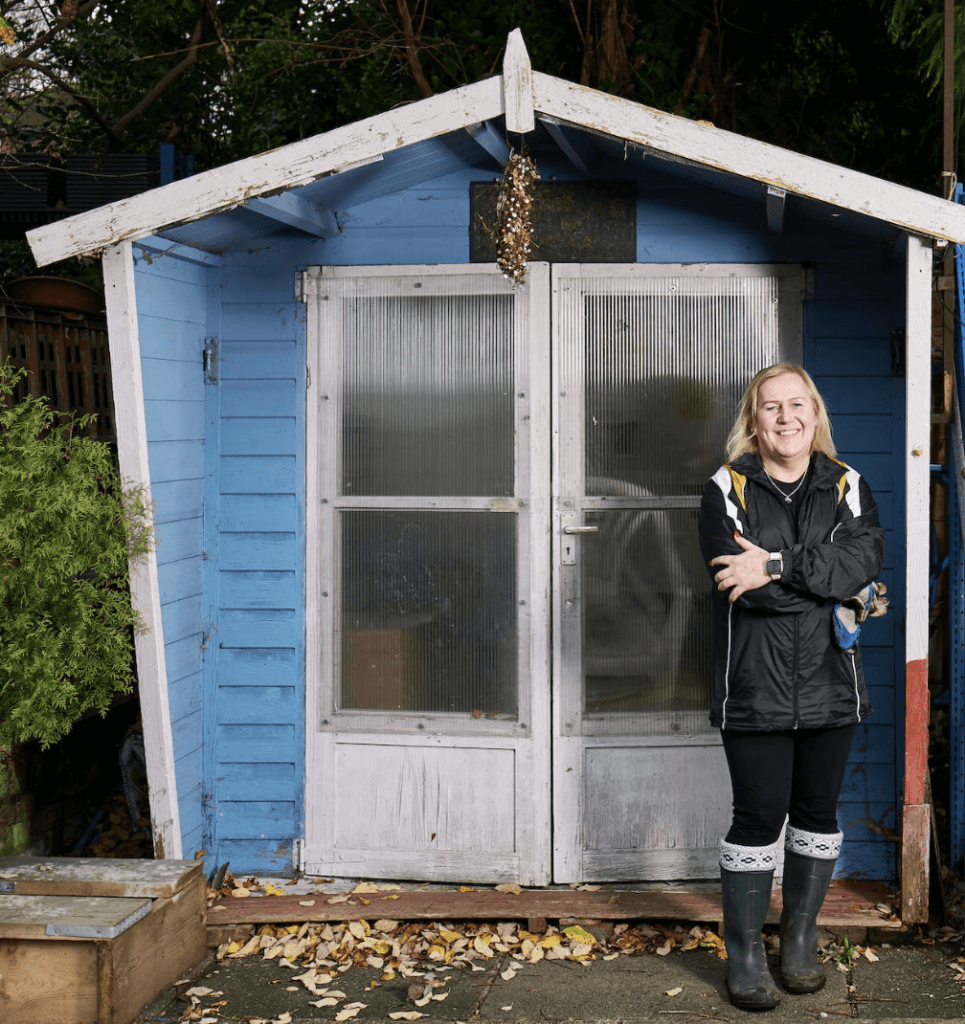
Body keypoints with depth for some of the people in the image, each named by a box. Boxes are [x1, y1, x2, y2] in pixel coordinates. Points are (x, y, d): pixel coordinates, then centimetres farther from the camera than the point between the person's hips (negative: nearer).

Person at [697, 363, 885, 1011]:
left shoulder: (846, 487, 6)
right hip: (756, 686, -3)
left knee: (817, 813, 12)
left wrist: (777, 566, -23)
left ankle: (801, 943, 29)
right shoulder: (728, 489, -2)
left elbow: (866, 556, -15)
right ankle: (745, 957, 13)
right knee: (759, 817, 0)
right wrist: (838, 590, -13)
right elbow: (742, 583, -17)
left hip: (829, 683, 3)